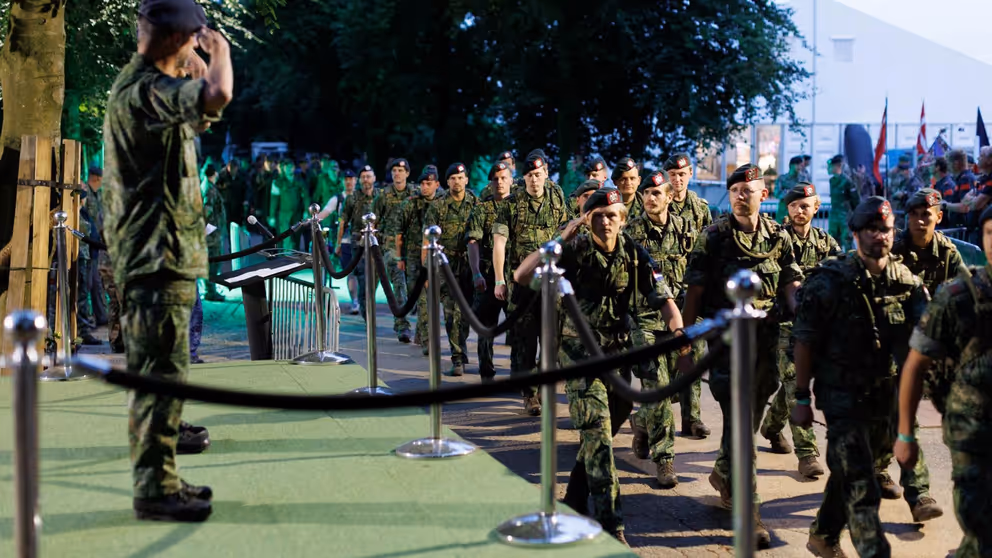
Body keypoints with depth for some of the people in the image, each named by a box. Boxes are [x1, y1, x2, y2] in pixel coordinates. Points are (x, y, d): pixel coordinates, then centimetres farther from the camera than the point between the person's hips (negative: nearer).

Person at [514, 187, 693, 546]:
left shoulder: (634, 256, -4)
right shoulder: (575, 250, -12)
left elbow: (665, 302, -8)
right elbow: (521, 277, -23)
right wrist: (559, 241, -28)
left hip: (619, 349, 4)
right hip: (579, 349, -4)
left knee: (605, 429, 15)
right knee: (596, 429, -15)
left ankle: (575, 499, 36)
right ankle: (610, 521, -15)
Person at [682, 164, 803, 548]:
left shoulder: (778, 237, 6)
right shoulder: (714, 237, -4)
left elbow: (792, 287, 7)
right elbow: (694, 291, -3)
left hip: (767, 337, 4)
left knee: (752, 416, 15)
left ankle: (723, 474, 40)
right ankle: (748, 509, -6)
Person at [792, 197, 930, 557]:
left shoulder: (907, 282, 2)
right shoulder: (829, 282, -11)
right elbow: (805, 342, -8)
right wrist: (802, 398, -7)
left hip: (885, 396, 5)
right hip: (842, 395, -5)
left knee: (848, 473, 19)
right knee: (861, 487, -9)